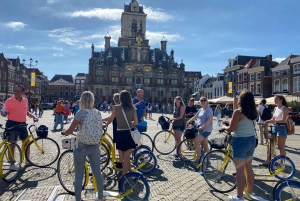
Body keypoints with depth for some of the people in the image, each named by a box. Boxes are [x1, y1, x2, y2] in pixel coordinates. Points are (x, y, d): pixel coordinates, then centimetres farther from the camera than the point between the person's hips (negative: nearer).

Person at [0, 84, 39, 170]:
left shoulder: (25, 100, 6)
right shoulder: (9, 101, -9)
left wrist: (34, 117, 9)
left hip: (22, 124, 6)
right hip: (12, 124, -5)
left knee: (26, 142, 12)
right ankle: (12, 164, 13)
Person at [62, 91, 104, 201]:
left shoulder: (81, 113, -13)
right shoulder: (98, 113, 2)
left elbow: (70, 131, -11)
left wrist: (64, 132, 10)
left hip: (82, 147, -4)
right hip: (95, 146, 5)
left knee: (79, 175, 9)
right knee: (97, 172, 16)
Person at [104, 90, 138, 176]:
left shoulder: (116, 107, -6)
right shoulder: (133, 108, -1)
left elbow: (110, 119, 5)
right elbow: (135, 122, 3)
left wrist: (105, 124, 26)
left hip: (120, 133, -1)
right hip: (129, 133, 1)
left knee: (124, 156, 17)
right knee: (127, 156, 6)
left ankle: (130, 171, 31)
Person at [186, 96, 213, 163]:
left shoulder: (208, 109, -12)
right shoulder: (200, 110, 13)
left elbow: (210, 119, -21)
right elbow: (195, 117, 23)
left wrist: (202, 127, -23)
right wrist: (188, 122, 22)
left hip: (206, 129, -8)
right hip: (201, 129, 8)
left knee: (196, 141, -15)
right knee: (205, 145, 11)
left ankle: (198, 159, -7)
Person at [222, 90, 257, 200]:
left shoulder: (238, 112, -18)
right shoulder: (253, 112, 5)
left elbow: (231, 129, -17)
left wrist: (224, 127, 5)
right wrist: (234, 99, 25)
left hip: (240, 141, -8)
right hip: (251, 140, 8)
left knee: (239, 170, 2)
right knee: (249, 168, 18)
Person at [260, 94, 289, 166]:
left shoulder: (285, 108, -12)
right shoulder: (275, 108, 11)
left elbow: (283, 120, -22)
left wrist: (271, 121, -25)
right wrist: (268, 121, -7)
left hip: (282, 128, -8)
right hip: (275, 127, 8)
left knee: (281, 147, 1)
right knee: (269, 144, 9)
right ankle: (267, 161, 18)